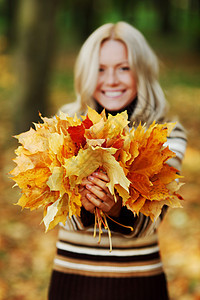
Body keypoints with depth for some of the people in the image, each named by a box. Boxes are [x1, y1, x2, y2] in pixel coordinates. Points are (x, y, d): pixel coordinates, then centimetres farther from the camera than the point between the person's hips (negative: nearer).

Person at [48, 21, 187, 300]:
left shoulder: (168, 135, -5)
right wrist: (85, 206, -28)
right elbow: (63, 214, -7)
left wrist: (118, 210, -32)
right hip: (72, 277, 1)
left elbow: (150, 221, -13)